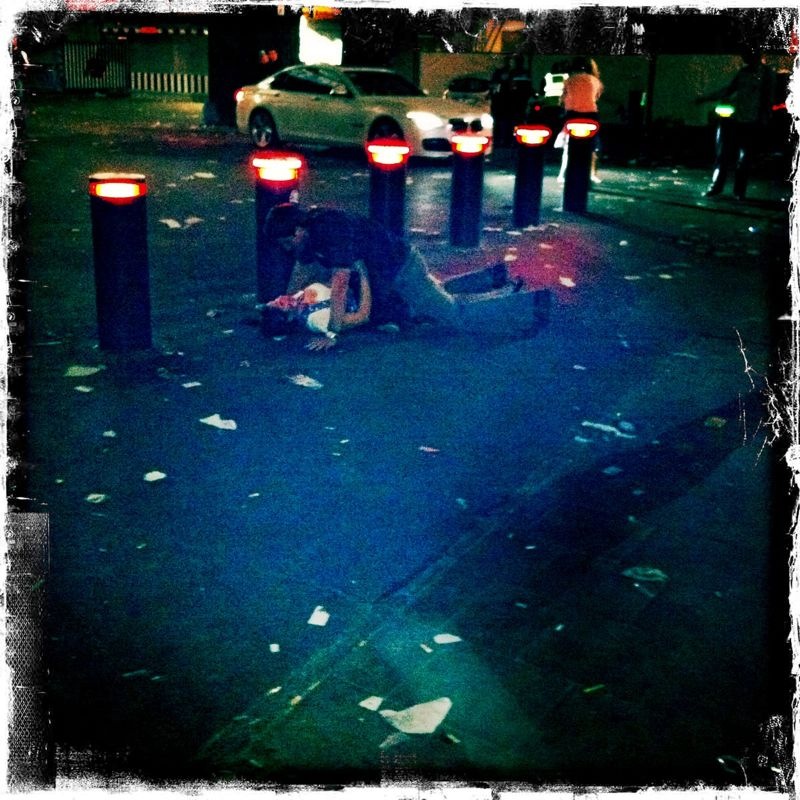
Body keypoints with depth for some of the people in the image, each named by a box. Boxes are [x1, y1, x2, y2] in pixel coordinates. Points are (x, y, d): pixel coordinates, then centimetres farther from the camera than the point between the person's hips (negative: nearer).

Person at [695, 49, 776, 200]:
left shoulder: (767, 74, -1)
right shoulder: (743, 72, 13)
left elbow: (769, 99, -3)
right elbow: (729, 90, 21)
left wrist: (764, 120, -14)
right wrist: (705, 97, 20)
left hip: (751, 124, -4)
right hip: (732, 119, 5)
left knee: (744, 159, 0)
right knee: (722, 155, 3)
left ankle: (739, 191, 8)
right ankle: (716, 186, 13)